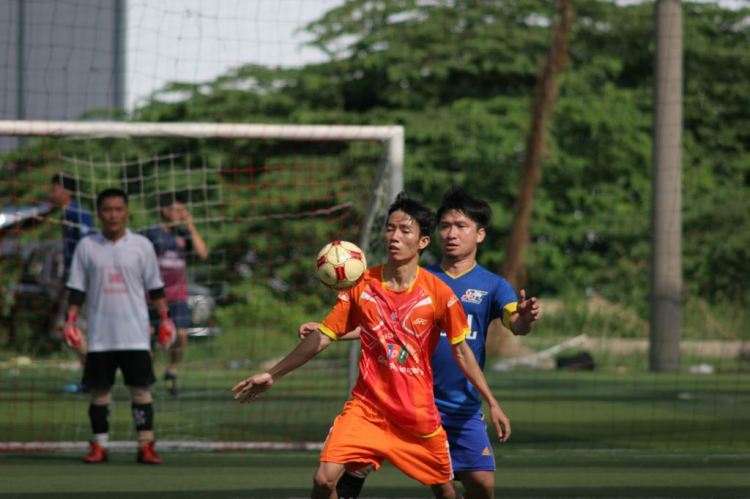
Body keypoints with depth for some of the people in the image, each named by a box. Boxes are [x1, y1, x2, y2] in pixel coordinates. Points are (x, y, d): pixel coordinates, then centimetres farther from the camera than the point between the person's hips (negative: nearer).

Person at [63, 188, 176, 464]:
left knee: (141, 388, -4)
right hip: (100, 335, 1)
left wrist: (165, 318, 2)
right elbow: (77, 288, 8)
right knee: (99, 390, 3)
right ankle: (99, 445, 10)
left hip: (135, 335, -1)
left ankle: (146, 446, -1)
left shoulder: (141, 245, 4)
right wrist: (70, 320, 0)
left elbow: (155, 286, 8)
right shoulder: (87, 246, 6)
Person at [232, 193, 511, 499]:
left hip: (419, 414, 0)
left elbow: (461, 350, 3)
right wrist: (271, 375, 3)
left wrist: (492, 403, 2)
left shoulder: (438, 293, -6)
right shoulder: (361, 285, -2)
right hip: (367, 407, 0)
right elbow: (323, 337, 5)